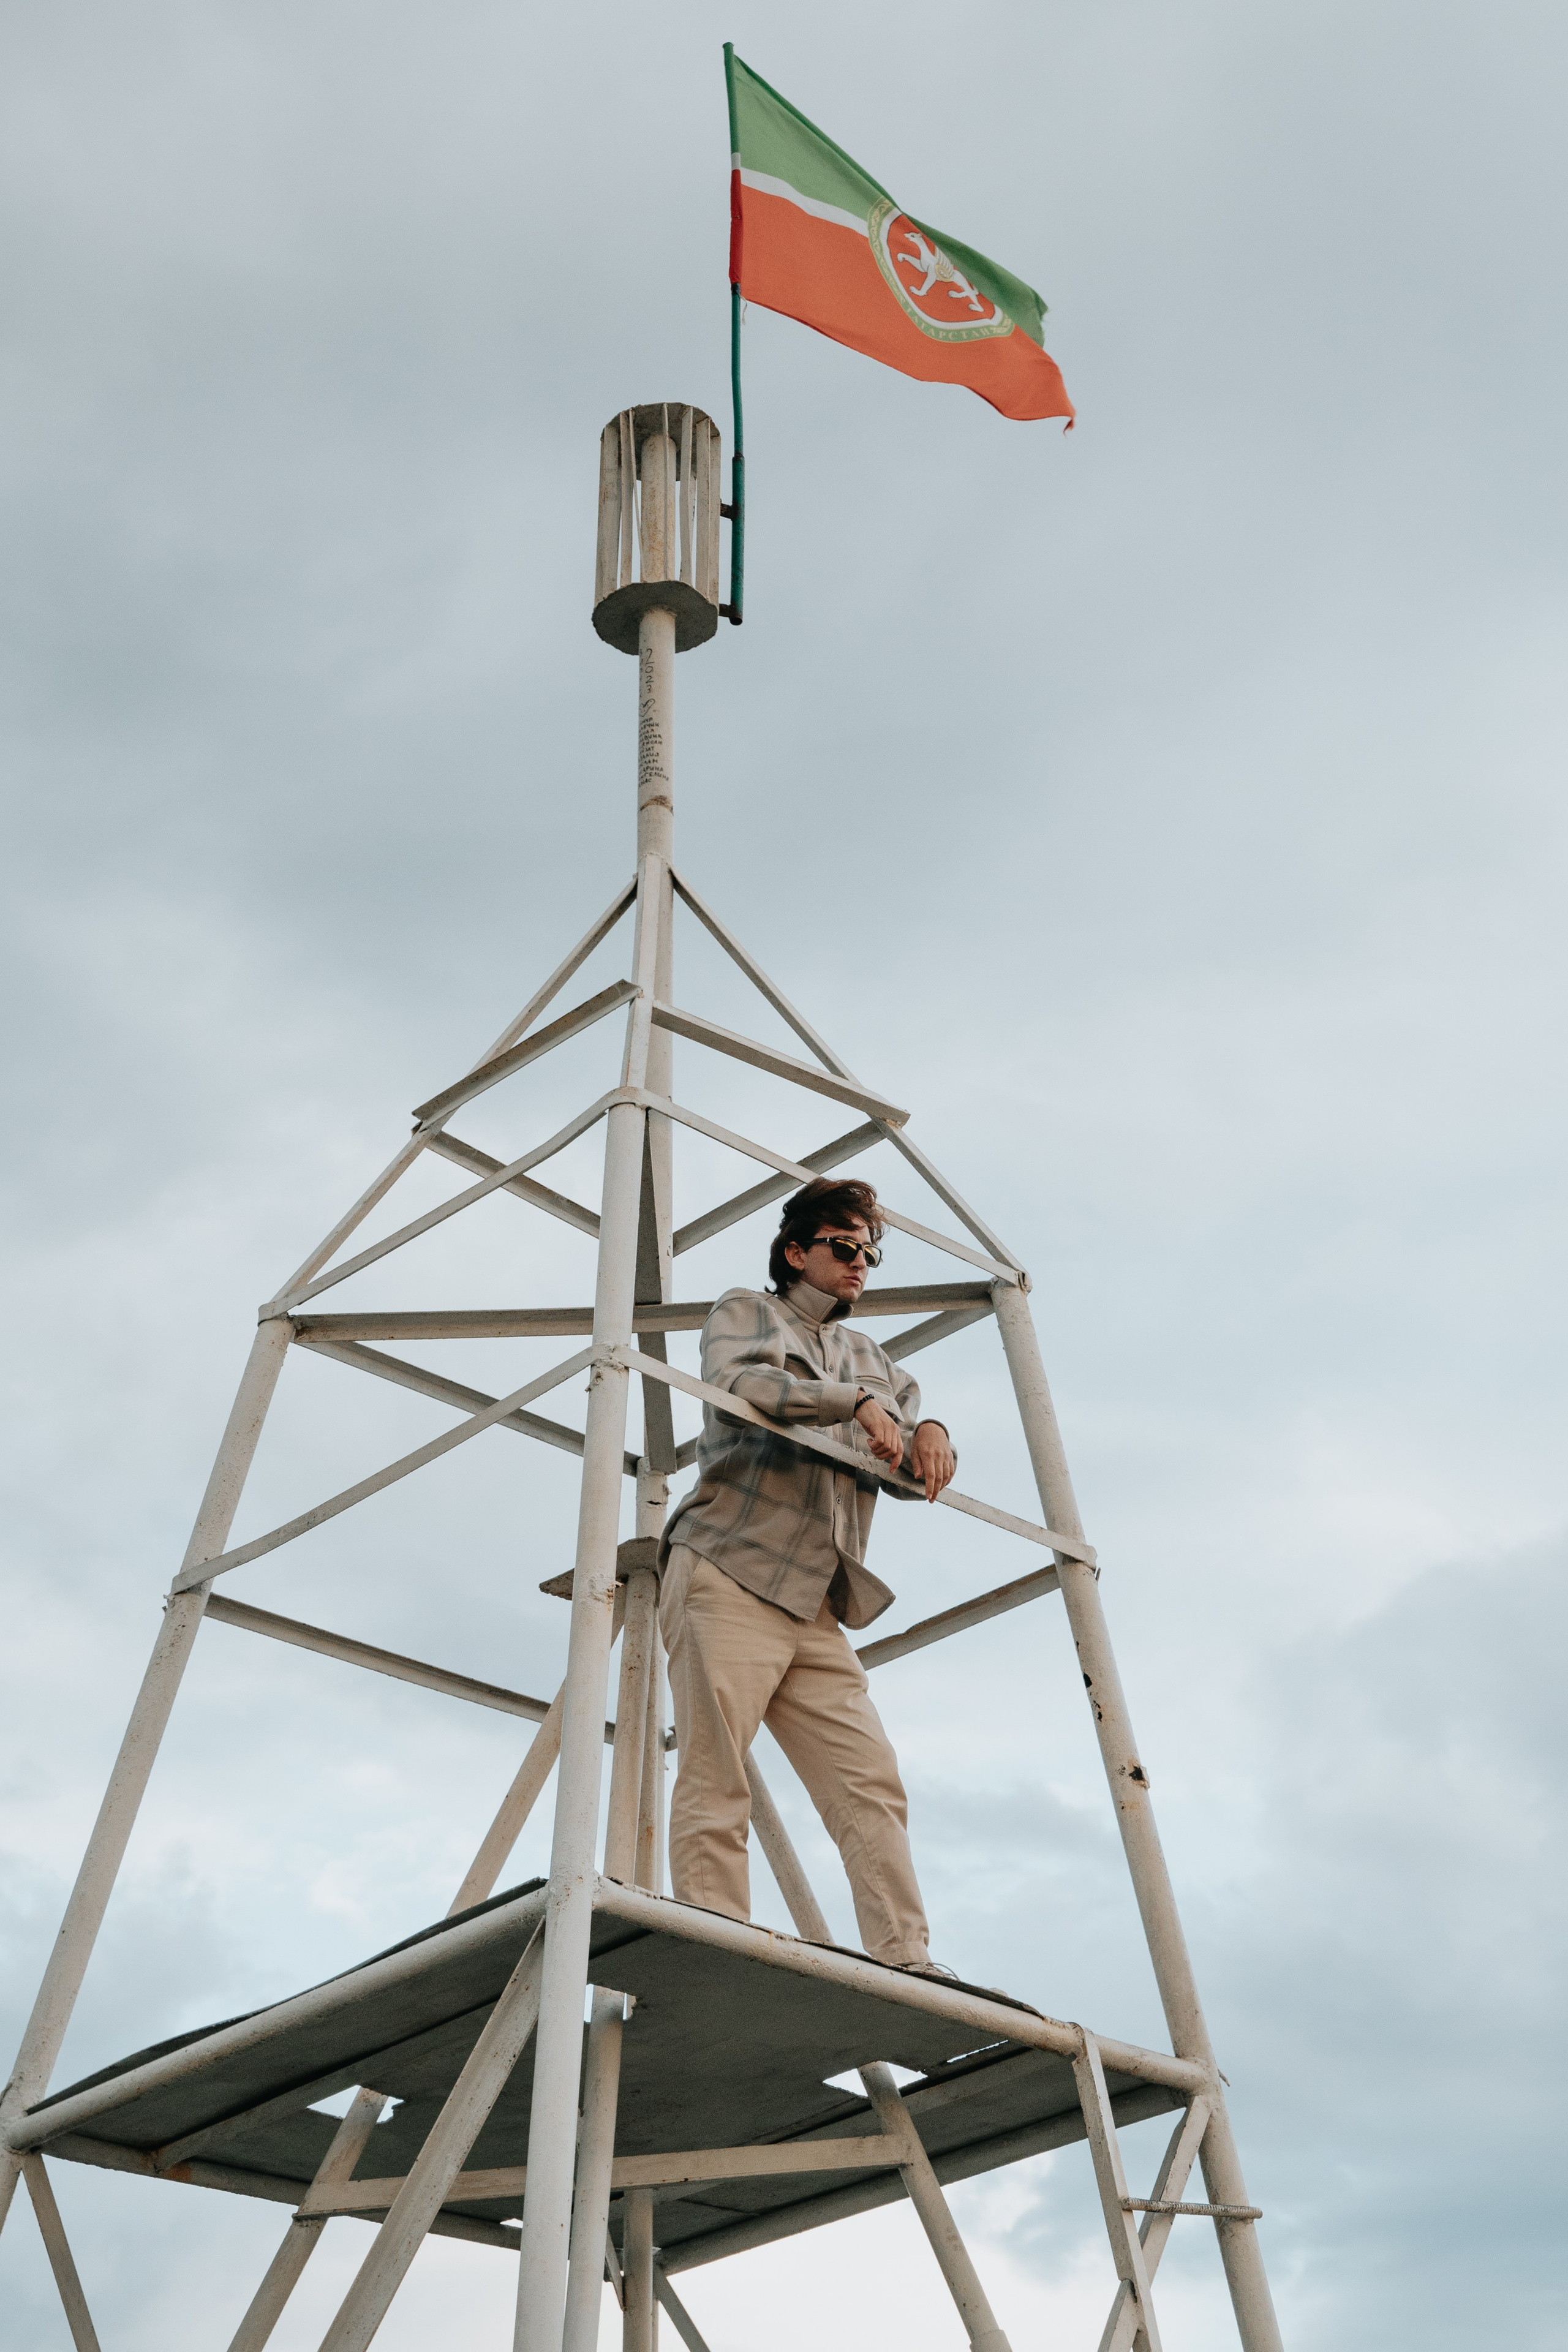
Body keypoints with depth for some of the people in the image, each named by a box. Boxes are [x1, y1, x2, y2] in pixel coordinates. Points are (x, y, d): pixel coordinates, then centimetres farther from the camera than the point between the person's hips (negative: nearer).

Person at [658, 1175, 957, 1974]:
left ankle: (906, 1962, -8)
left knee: (872, 1783, -5)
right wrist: (854, 1400, -15)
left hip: (816, 1611, 6)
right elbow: (737, 1382, -11)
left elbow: (905, 1473, 18)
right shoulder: (743, 1312, 12)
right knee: (716, 1785, -10)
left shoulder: (870, 1356, 27)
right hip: (727, 1581, -6)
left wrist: (928, 1435, -5)